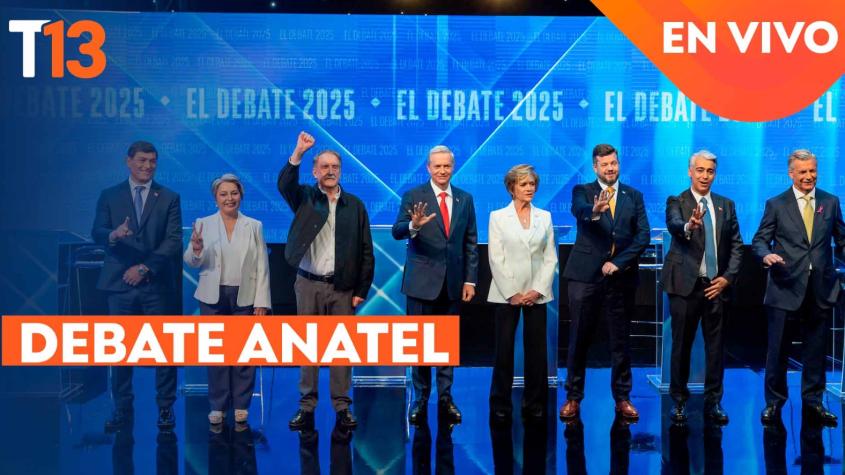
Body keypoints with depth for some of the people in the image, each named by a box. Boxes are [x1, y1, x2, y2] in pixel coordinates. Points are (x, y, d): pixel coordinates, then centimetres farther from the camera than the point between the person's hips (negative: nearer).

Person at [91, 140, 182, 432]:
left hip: (157, 285, -1)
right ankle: (122, 409, 13)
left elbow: (174, 241, -3)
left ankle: (166, 408, 10)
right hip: (120, 284, 1)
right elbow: (97, 233, -2)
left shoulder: (169, 198, 6)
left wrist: (144, 268, -12)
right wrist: (114, 235, -26)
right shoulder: (109, 196, 8)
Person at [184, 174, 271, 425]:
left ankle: (241, 405, 16)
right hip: (213, 298, 0)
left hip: (245, 298, 0)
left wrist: (262, 301, -4)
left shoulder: (254, 226, 5)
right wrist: (196, 249, -25)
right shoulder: (203, 224, 4)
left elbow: (262, 266, 2)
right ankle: (217, 406, 16)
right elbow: (192, 262, -2)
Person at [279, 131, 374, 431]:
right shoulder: (304, 198, 4)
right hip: (308, 284, 0)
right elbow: (284, 184, -19)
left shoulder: (355, 205, 5)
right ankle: (307, 405, 12)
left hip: (342, 286, 0)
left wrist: (361, 290, -1)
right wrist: (298, 153, -29)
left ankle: (342, 405, 11)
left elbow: (365, 251, 4)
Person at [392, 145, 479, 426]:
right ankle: (421, 399, 15)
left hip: (452, 282, 3)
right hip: (422, 281, -3)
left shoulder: (465, 199, 7)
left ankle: (445, 398, 18)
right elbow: (397, 232, -14)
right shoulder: (413, 196, -3)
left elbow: (471, 243, 8)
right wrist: (414, 225, -36)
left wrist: (470, 280, 3)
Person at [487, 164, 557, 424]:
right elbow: (496, 258, -3)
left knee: (537, 350, 2)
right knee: (504, 350, 0)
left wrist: (538, 290, -6)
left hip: (536, 294, 2)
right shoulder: (498, 217, 2)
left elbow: (550, 257, 6)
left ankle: (535, 405, 12)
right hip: (506, 293, -2)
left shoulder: (544, 217, 10)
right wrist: (512, 293, -9)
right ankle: (500, 407, 9)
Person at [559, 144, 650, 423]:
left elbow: (643, 235, 1)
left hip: (621, 277, 2)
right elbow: (579, 211, -21)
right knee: (579, 339, 3)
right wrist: (594, 211, -44)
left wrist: (618, 262, -11)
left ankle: (622, 398, 17)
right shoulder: (582, 191, 3)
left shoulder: (634, 196, 9)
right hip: (586, 275, -2)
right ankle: (573, 398, 12)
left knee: (621, 341, 7)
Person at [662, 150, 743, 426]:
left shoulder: (726, 205, 11)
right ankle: (679, 401, 16)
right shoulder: (676, 202, -1)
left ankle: (713, 403, 15)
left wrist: (728, 277, -4)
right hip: (685, 284, -3)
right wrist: (689, 225, -47)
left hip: (716, 285, 3)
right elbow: (674, 225, -24)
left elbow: (736, 245, 9)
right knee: (681, 345, 4)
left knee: (715, 346, 5)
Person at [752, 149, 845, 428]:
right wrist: (766, 255, -21)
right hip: (786, 287, -2)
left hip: (821, 288, 2)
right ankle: (774, 403, 14)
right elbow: (759, 240, 1)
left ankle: (812, 402, 20)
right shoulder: (776, 204, 2)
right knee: (778, 349, 2)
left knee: (816, 349, 9)